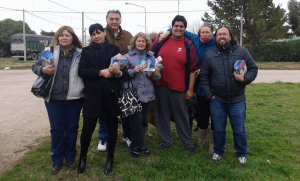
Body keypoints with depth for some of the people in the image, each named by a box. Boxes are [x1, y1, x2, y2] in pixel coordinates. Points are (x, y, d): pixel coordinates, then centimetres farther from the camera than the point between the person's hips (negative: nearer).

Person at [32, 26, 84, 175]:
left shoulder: (80, 53, 0)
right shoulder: (49, 51, 2)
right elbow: (35, 66, 6)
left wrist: (84, 91, -12)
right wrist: (43, 70, -17)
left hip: (74, 98, 0)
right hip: (53, 97, 1)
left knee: (72, 128, 10)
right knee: (56, 129, 7)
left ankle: (70, 157, 29)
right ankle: (57, 160, 24)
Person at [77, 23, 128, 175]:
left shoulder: (114, 49, 8)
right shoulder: (86, 51, 10)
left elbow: (124, 71, 3)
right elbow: (81, 71, -3)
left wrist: (118, 72, -20)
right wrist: (100, 72, -15)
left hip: (111, 93, 1)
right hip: (93, 93, 0)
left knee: (112, 125, 8)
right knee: (87, 127, -1)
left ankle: (110, 159, 27)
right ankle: (83, 157, 25)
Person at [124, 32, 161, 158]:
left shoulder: (151, 57, 12)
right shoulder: (128, 56, 3)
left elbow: (157, 78, 13)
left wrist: (155, 74, -9)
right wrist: (133, 71, -18)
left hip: (148, 94, 4)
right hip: (133, 94, -3)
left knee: (144, 121, 12)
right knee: (136, 121, -3)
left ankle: (141, 145, 28)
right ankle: (135, 146, 15)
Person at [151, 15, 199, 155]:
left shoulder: (189, 45, -1)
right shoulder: (160, 41, 3)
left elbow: (193, 69, -2)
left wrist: (190, 89, -4)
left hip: (179, 87, -2)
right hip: (160, 85, 2)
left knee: (182, 116, 9)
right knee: (162, 115, 11)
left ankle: (188, 143, 25)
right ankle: (165, 141, 28)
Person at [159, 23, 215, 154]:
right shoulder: (196, 40, 5)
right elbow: (183, 31, 13)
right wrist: (168, 32, 1)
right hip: (200, 85, 3)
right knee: (203, 113, 11)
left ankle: (213, 143, 21)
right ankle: (201, 140, 33)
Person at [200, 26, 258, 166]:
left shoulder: (241, 51, -2)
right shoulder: (209, 55, 1)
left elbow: (253, 69, 2)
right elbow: (204, 76, 4)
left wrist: (245, 78, -19)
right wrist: (209, 95, -1)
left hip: (237, 99, 0)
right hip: (217, 100, 1)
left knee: (239, 129, 10)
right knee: (218, 129, 12)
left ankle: (241, 154, 31)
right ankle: (218, 151, 33)